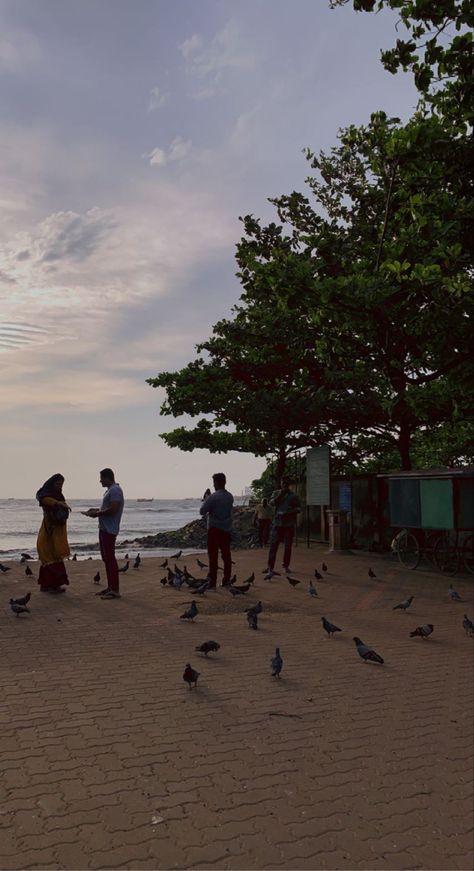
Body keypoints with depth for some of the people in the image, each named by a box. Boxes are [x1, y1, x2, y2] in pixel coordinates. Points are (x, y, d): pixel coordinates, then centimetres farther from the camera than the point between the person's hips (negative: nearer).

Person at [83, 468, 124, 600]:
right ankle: (110, 587, 21)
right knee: (106, 558, 14)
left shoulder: (115, 490, -15)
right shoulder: (110, 490, 18)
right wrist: (97, 510, 14)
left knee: (110, 558, -9)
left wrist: (98, 513, -13)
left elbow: (113, 509, -23)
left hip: (109, 529, -11)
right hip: (105, 528, 11)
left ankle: (115, 590, -7)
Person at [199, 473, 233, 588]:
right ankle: (226, 581, 16)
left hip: (215, 529, -6)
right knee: (226, 556, 10)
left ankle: (212, 583, -3)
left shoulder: (213, 497, -15)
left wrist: (205, 501, 7)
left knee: (213, 556, -2)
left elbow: (202, 511, -11)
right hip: (227, 529, 6)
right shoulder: (230, 497, 6)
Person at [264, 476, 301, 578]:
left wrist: (289, 512, -14)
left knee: (288, 546, 8)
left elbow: (298, 508, 2)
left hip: (289, 524, 1)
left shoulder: (293, 495, 5)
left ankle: (286, 566, 25)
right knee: (273, 546, -9)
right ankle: (270, 569, -12)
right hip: (277, 523, -1)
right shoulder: (276, 493, 8)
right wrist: (280, 495, -16)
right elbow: (271, 503, -6)